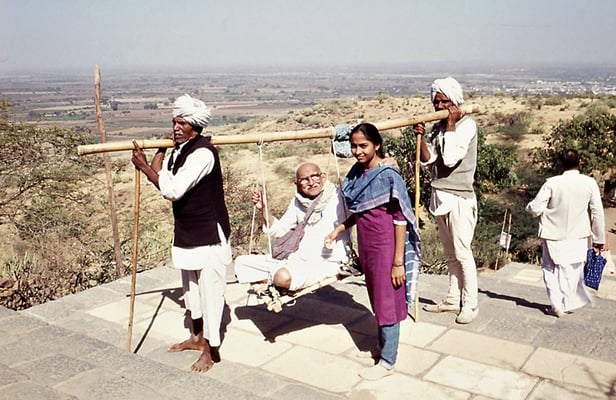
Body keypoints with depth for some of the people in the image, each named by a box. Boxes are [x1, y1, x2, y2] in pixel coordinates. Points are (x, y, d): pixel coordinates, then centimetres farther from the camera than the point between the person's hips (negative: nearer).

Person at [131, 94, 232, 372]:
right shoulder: (178, 150, 7)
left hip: (210, 233, -10)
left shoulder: (202, 153, -22)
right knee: (191, 285, 20)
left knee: (209, 288, -1)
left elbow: (173, 190, -27)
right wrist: (161, 148, 2)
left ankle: (210, 350, 12)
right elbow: (159, 176, 3)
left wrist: (143, 166, -18)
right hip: (186, 231, 10)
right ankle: (197, 337, 37)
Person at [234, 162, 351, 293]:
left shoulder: (337, 196, -10)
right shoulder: (297, 201, 8)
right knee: (242, 263, 4)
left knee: (283, 277, -36)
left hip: (327, 261, -7)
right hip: (300, 257, 7)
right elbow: (279, 230, 13)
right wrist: (263, 208, -2)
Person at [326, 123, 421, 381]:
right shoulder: (357, 173, 4)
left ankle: (387, 362, 16)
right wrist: (338, 230, 8)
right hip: (366, 246, 7)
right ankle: (383, 344, 38)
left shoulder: (388, 175, -17)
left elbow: (400, 219, -17)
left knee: (387, 301, 3)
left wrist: (398, 261, -18)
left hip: (385, 247, -7)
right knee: (376, 298, 19)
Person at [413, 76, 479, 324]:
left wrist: (451, 126, -15)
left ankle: (470, 304, 8)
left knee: (462, 253, -3)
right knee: (450, 253, 14)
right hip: (440, 196, 7)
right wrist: (420, 137, -10)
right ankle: (453, 299, 24)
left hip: (459, 198, -7)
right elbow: (426, 161, 4)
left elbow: (450, 158, -21)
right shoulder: (437, 127, 11)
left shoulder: (467, 125, -10)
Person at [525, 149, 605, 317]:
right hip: (578, 237, 2)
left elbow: (536, 209, -12)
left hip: (554, 236, -2)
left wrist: (529, 207, 13)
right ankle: (567, 304, 24)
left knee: (551, 268, 11)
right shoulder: (589, 183, -7)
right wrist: (599, 239, 6)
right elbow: (598, 213, -3)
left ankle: (557, 306, 5)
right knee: (572, 270, 16)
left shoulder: (552, 183, -13)